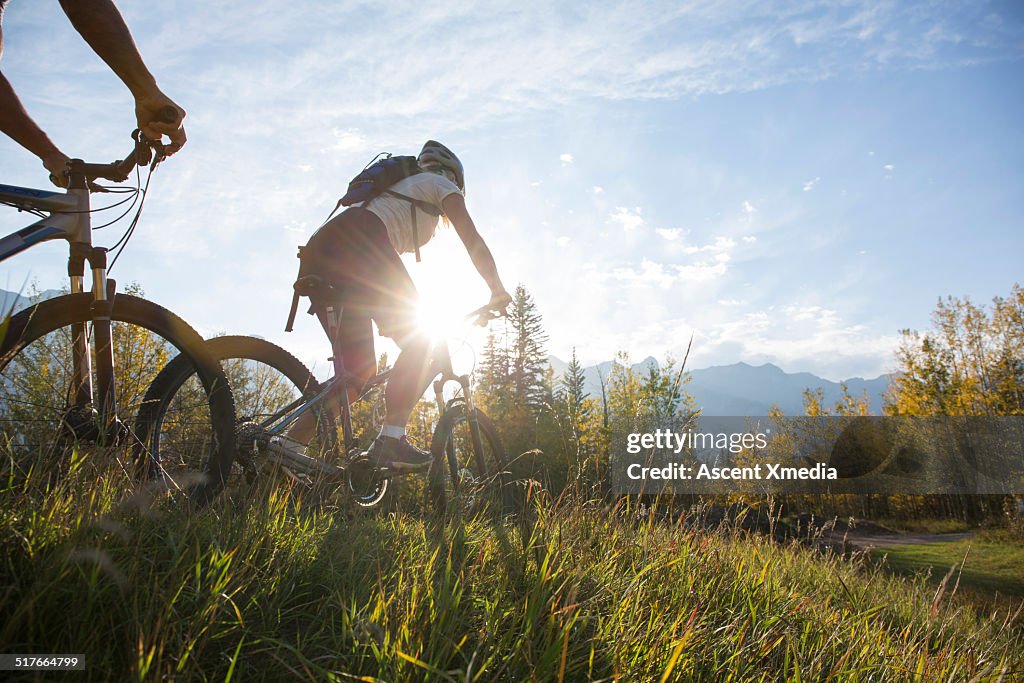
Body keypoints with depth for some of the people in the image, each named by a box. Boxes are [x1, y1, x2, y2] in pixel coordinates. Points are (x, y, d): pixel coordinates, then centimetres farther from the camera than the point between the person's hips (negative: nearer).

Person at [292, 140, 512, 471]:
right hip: (357, 244, -8)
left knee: (358, 370, 8)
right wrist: (498, 290, 12)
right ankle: (390, 440, -17)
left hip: (316, 253, 8)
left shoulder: (401, 186, 41)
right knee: (418, 344, -4)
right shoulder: (441, 183, 21)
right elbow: (472, 239, 8)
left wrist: (388, 316, 43)